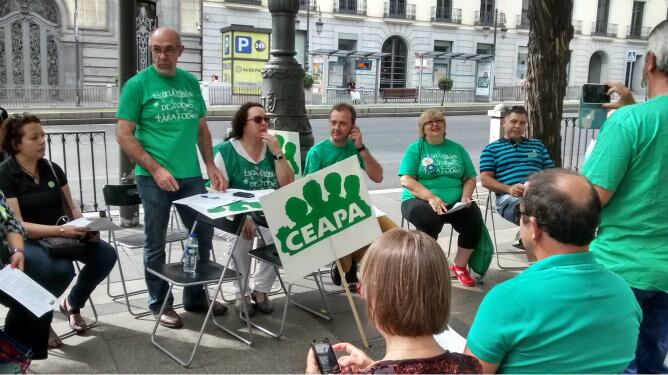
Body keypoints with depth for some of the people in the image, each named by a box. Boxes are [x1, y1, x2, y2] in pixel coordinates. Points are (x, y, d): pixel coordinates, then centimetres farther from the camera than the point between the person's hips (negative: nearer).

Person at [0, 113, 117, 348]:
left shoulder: (52, 169, 6)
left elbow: (71, 208, 11)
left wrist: (86, 228, -11)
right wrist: (60, 230, -30)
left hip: (60, 236, 6)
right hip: (24, 243, -6)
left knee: (106, 255, -17)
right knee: (61, 269, -35)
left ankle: (72, 304, 10)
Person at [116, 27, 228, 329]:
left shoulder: (191, 82, 8)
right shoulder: (137, 84, -5)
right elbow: (124, 135, -8)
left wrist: (211, 166, 5)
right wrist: (156, 169, -17)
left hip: (191, 175, 5)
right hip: (153, 178, -5)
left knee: (203, 236, 12)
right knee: (156, 244, 7)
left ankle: (196, 297, 30)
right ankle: (161, 304, 24)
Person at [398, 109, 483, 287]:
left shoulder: (456, 149, 17)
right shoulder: (415, 149, 5)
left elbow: (470, 178, 17)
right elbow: (406, 180, -7)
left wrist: (465, 196, -4)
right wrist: (431, 197, -20)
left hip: (454, 203, 4)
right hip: (419, 200, -3)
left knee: (475, 219, -22)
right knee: (431, 219, -35)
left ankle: (459, 266, 0)